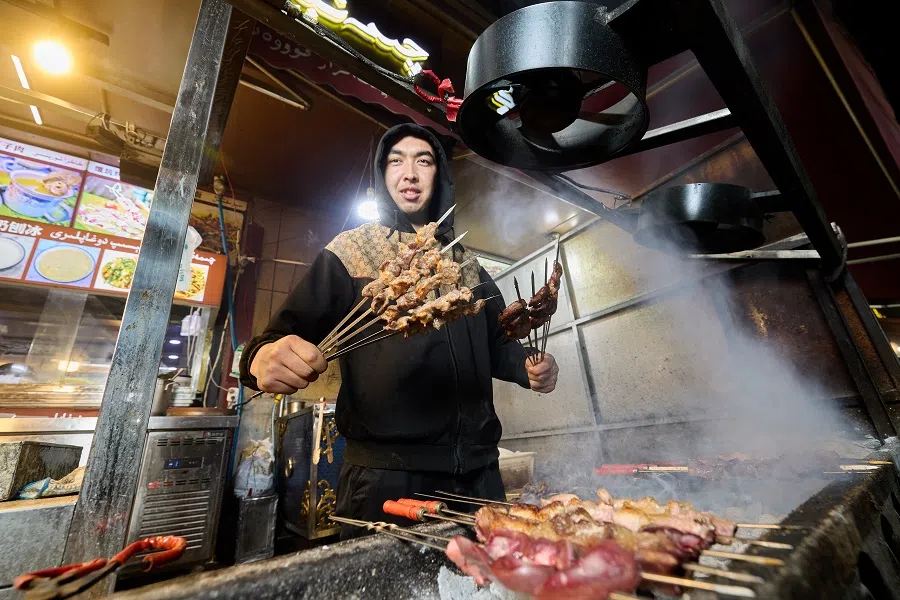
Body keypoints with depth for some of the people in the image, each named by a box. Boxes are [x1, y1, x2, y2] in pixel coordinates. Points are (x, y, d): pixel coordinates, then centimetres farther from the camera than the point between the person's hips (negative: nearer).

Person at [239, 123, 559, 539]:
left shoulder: (466, 263, 14)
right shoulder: (350, 251, 2)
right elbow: (290, 331, -5)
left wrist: (527, 366, -1)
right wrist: (264, 357, -27)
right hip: (386, 474, -3)